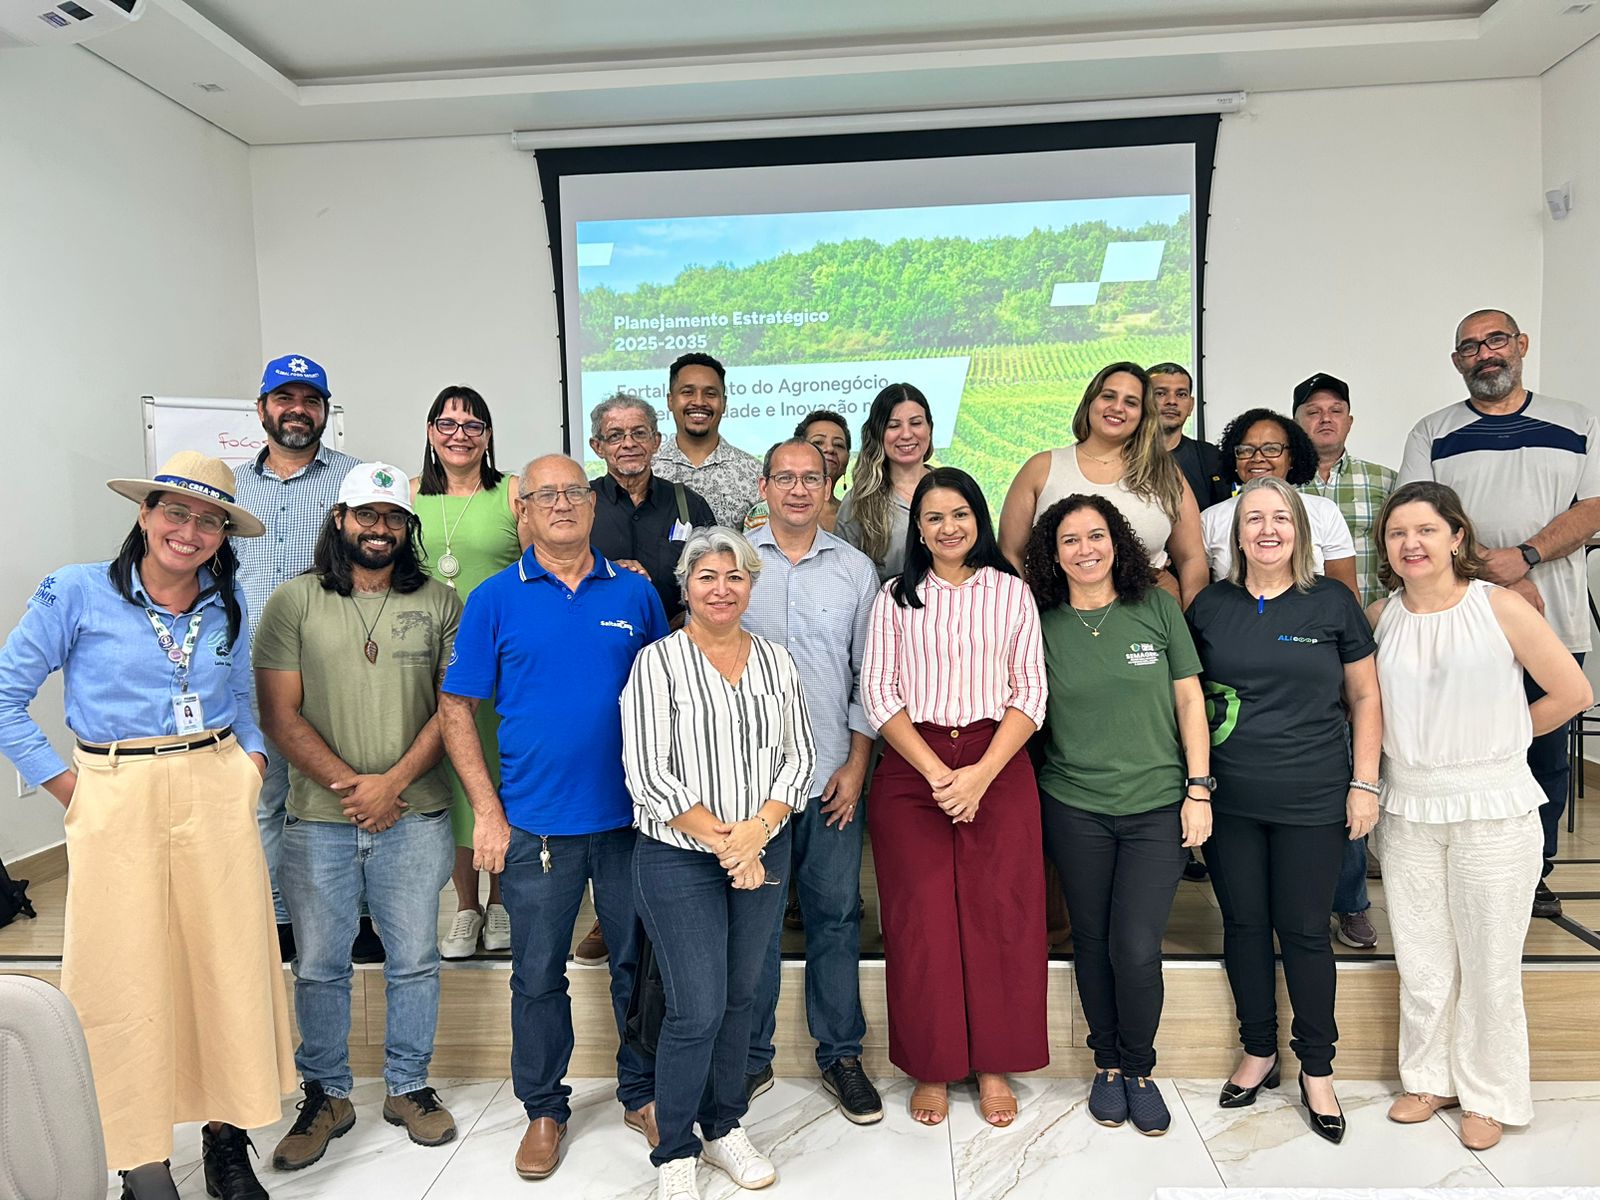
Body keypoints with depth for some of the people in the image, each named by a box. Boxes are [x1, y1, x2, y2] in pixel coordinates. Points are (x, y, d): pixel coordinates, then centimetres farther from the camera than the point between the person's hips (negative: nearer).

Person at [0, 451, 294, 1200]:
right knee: (126, 978, 3)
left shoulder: (229, 603, 9)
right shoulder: (78, 592, -2)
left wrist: (251, 763, 6)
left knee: (231, 965, 6)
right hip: (117, 802, -3)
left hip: (218, 797, 3)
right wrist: (67, 786, -4)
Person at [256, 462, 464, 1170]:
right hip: (317, 818, 0)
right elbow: (279, 714, -3)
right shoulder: (294, 602, 2)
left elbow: (452, 708, 0)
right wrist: (347, 784, -12)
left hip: (414, 815, 0)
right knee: (319, 966, 10)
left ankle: (408, 1086, 28)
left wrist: (392, 782, -11)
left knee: (415, 960, 10)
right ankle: (325, 1096, 29)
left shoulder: (440, 603, 3)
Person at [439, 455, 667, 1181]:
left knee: (638, 963, 13)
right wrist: (487, 810, -6)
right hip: (535, 823, -1)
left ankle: (641, 1094, 33)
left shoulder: (635, 594, 3)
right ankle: (543, 1110, 31)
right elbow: (456, 709, 0)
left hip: (629, 816, 1)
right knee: (538, 976, 11)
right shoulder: (496, 599, -1)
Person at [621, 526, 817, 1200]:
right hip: (679, 858, -4)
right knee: (697, 1010, -2)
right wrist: (720, 839, -15)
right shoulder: (659, 662, -7)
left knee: (740, 997, 14)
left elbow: (798, 757, 4)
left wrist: (757, 829, -12)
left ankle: (724, 1128, 34)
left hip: (764, 854, 4)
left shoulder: (776, 662, 6)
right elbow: (648, 773, -12)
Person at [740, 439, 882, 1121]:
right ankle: (751, 1057, 24)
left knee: (836, 915, 8)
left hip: (832, 777, 1)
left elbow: (870, 674, 8)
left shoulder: (856, 568, 7)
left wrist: (857, 764, 1)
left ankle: (841, 1055, 24)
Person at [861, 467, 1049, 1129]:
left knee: (999, 913, 1)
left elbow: (1030, 693, 2)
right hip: (910, 768, 0)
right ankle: (931, 1067, 16)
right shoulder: (896, 597, 9)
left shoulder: (1011, 592, 8)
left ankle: (994, 1065, 17)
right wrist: (936, 772, -11)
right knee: (921, 917, 0)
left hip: (998, 766, 0)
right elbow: (878, 693, 1)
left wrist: (981, 773, -11)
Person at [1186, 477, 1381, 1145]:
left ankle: (1317, 1072, 23)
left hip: (1313, 801, -2)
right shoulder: (1210, 606, 3)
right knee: (1244, 925, 11)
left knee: (1304, 932, 5)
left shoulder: (1332, 602, 0)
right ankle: (1258, 1053, 29)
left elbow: (1364, 696, 5)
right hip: (1229, 800, 2)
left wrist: (1364, 783, -1)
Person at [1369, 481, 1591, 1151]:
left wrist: (1493, 739, 3)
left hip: (1494, 809, -3)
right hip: (1407, 810, 3)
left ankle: (1488, 1095, 26)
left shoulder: (1500, 607, -8)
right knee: (1420, 959, 12)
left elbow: (1572, 693, -3)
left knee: (1489, 961, 8)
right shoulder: (1379, 618, 1)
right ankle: (1429, 1078, 30)